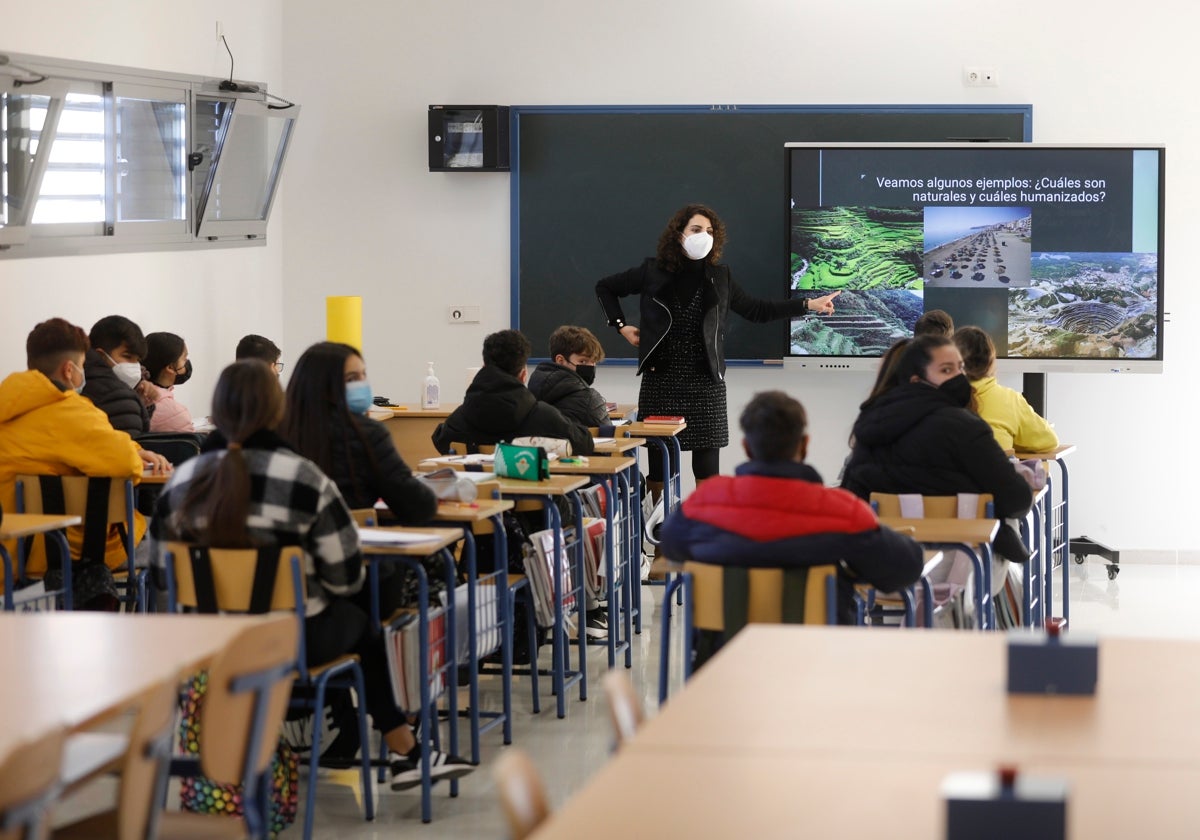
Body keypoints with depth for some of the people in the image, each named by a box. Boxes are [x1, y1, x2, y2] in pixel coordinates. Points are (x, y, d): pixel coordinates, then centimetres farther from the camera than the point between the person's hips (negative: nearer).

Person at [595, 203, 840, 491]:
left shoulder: (719, 278, 6)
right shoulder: (652, 273, 1)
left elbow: (756, 310, 10)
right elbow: (605, 288, 14)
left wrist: (809, 305, 5)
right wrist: (621, 325, 4)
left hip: (706, 384, 1)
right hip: (660, 381, -1)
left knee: (707, 472, 0)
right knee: (657, 469, 3)